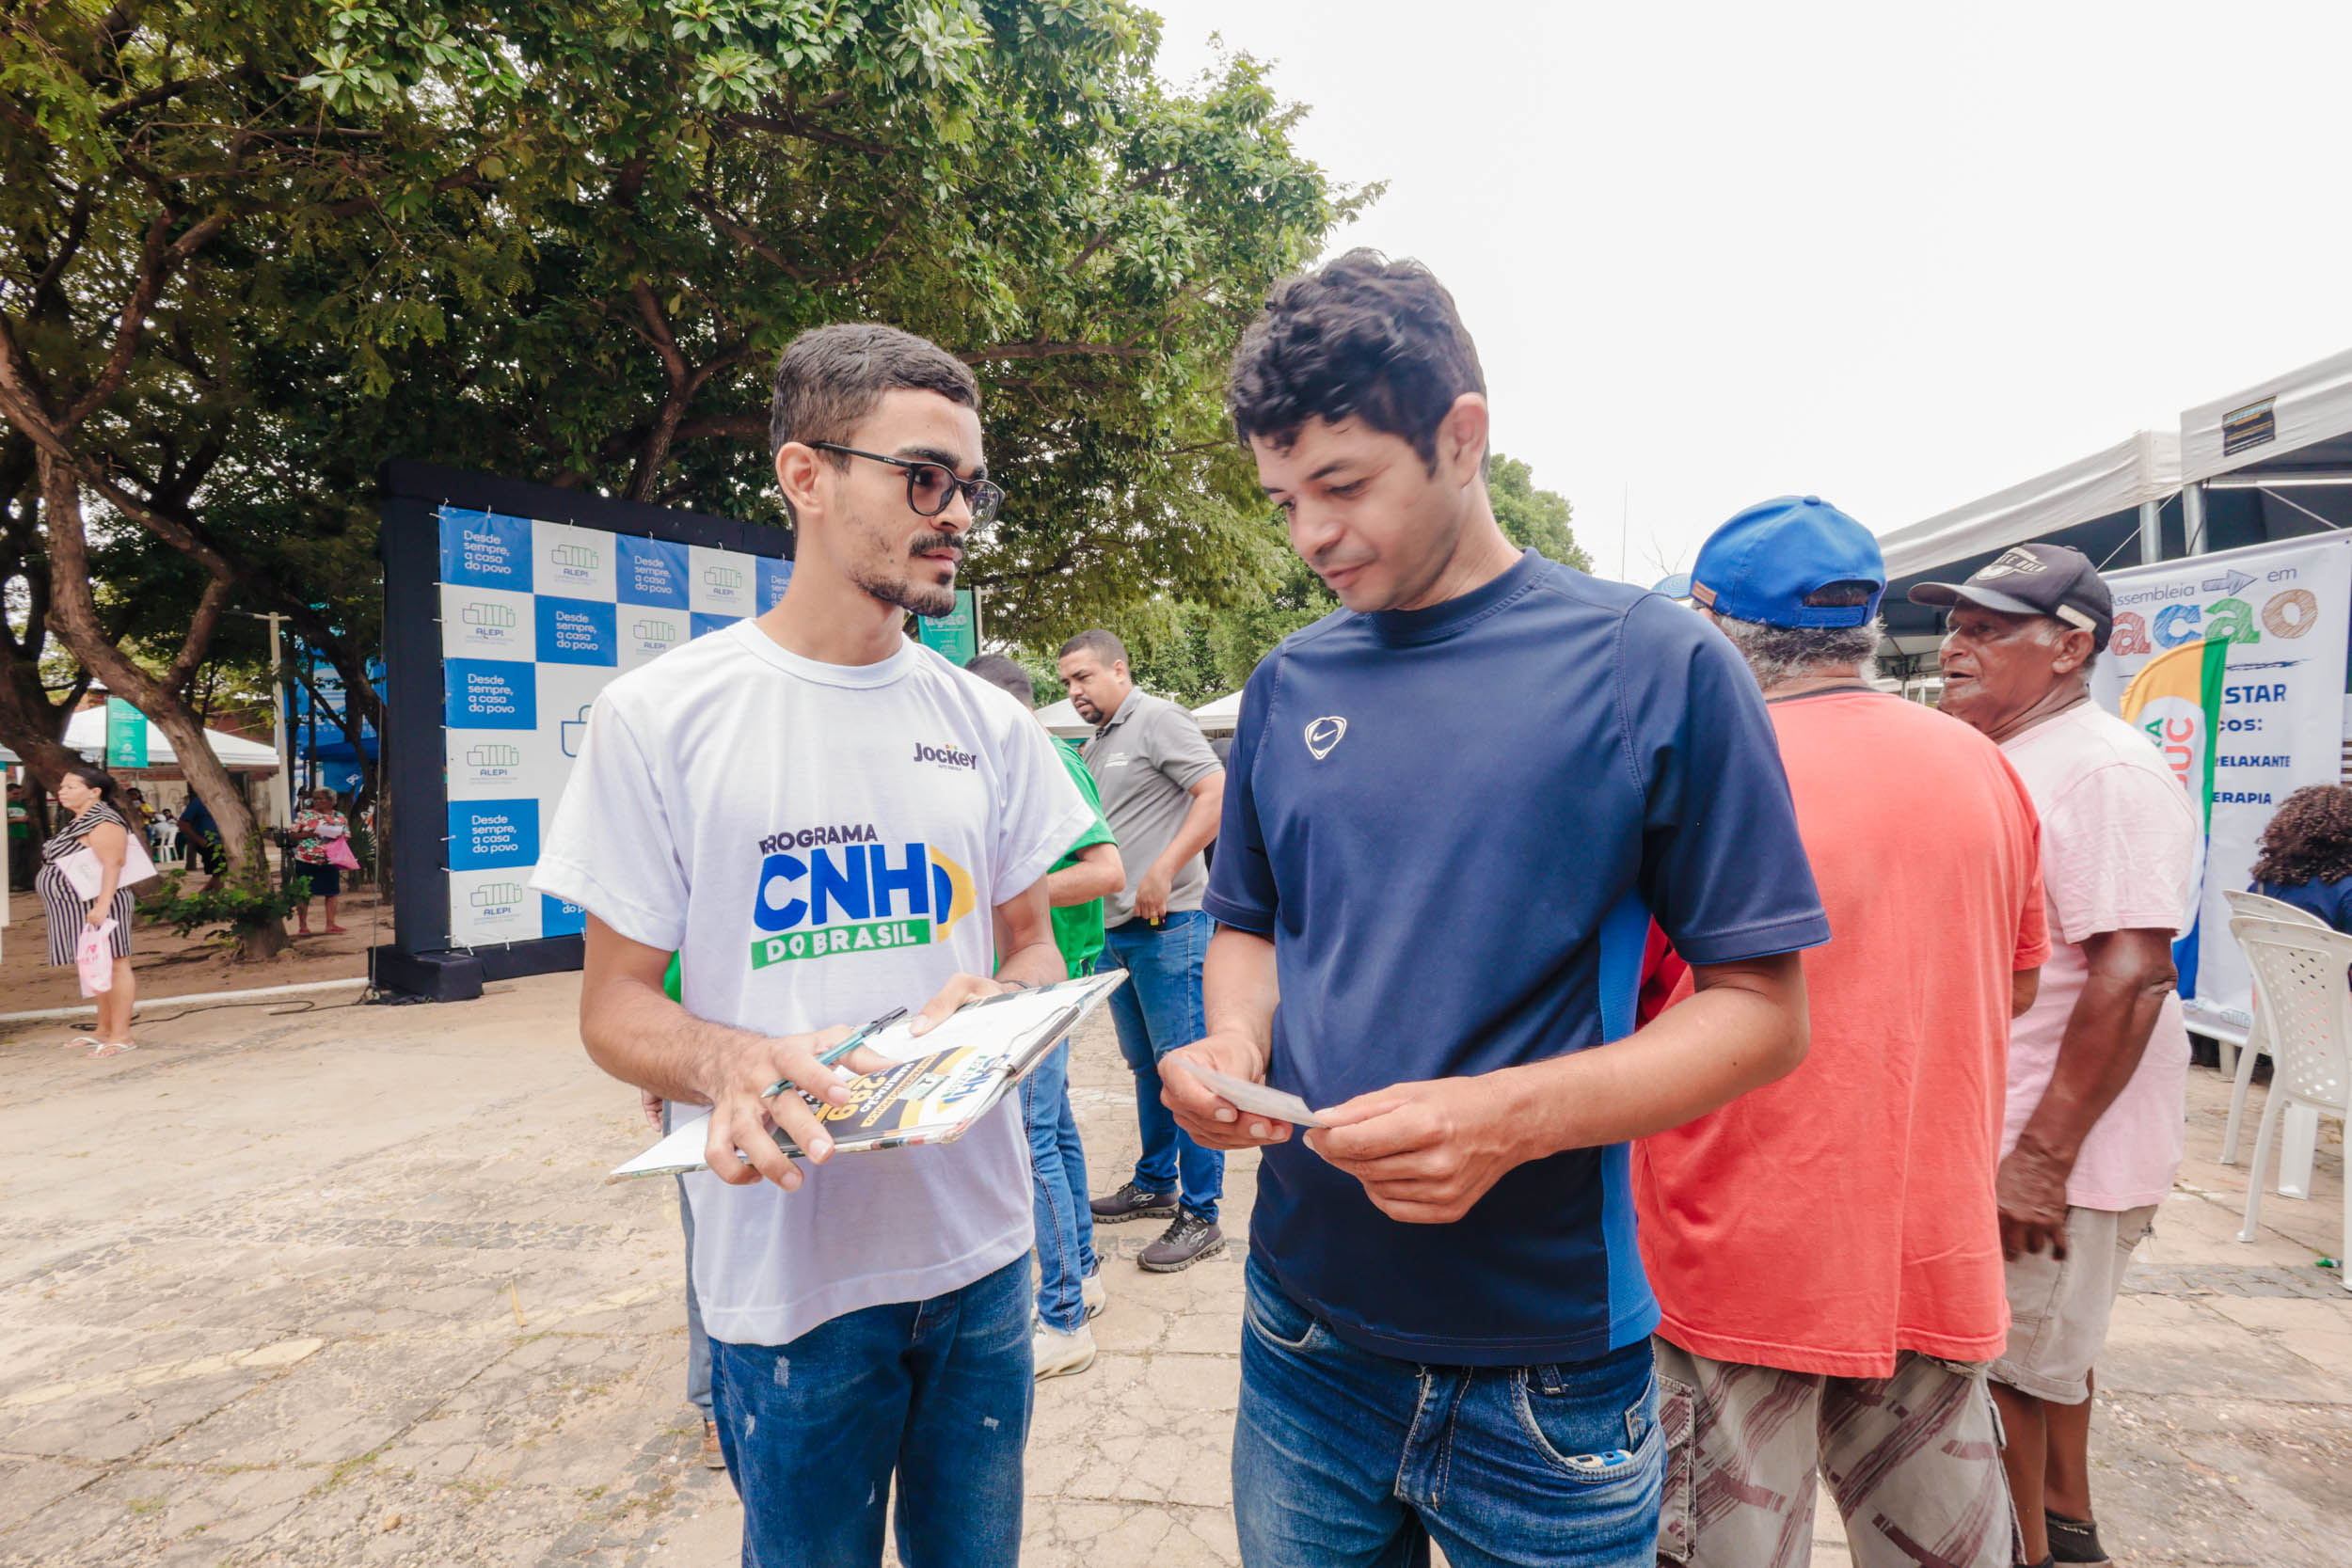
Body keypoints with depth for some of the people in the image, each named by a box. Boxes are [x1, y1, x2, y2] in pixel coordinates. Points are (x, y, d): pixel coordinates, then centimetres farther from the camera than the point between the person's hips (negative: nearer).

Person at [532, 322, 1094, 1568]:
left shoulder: (988, 723, 3)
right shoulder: (660, 716, -8)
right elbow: (613, 1003, -5)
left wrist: (998, 1009, -13)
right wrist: (728, 1062, -26)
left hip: (981, 1246, 4)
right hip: (789, 1275, -3)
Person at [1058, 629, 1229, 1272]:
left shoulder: (1158, 719, -7)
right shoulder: (1094, 747, 19)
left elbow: (1217, 794, -17)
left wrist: (1164, 871, -21)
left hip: (1169, 926, -9)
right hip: (1117, 929, 9)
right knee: (1145, 1066, 17)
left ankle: (1200, 1216, 4)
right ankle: (1154, 1184, 30)